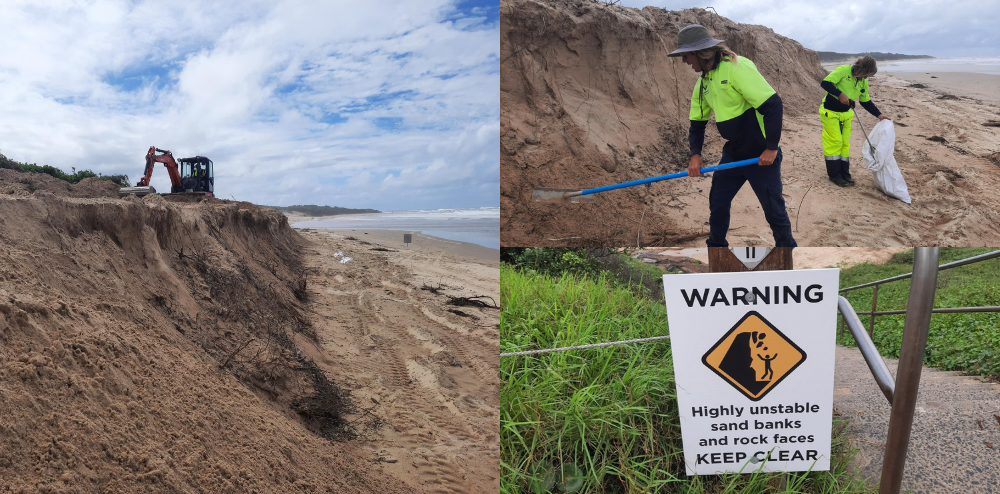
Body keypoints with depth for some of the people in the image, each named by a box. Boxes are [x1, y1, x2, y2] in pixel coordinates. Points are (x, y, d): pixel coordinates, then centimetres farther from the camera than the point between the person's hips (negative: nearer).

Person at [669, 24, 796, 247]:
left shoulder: (737, 67, -21)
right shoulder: (703, 81, 6)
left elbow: (773, 104, -24)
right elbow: (697, 122, 14)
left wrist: (771, 148, -21)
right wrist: (695, 154, -1)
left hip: (761, 155, -8)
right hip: (733, 154, 8)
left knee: (774, 209, 1)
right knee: (717, 202, 13)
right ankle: (716, 245, 31)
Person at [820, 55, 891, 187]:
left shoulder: (863, 82, 1)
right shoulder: (843, 70, -18)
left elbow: (866, 101, 12)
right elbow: (825, 83, -23)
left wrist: (879, 115, 5)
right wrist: (840, 94, -30)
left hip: (846, 114, 6)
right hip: (830, 112, -6)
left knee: (845, 143, 8)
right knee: (835, 142, -6)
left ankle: (844, 174, 17)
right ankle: (834, 175, 3)